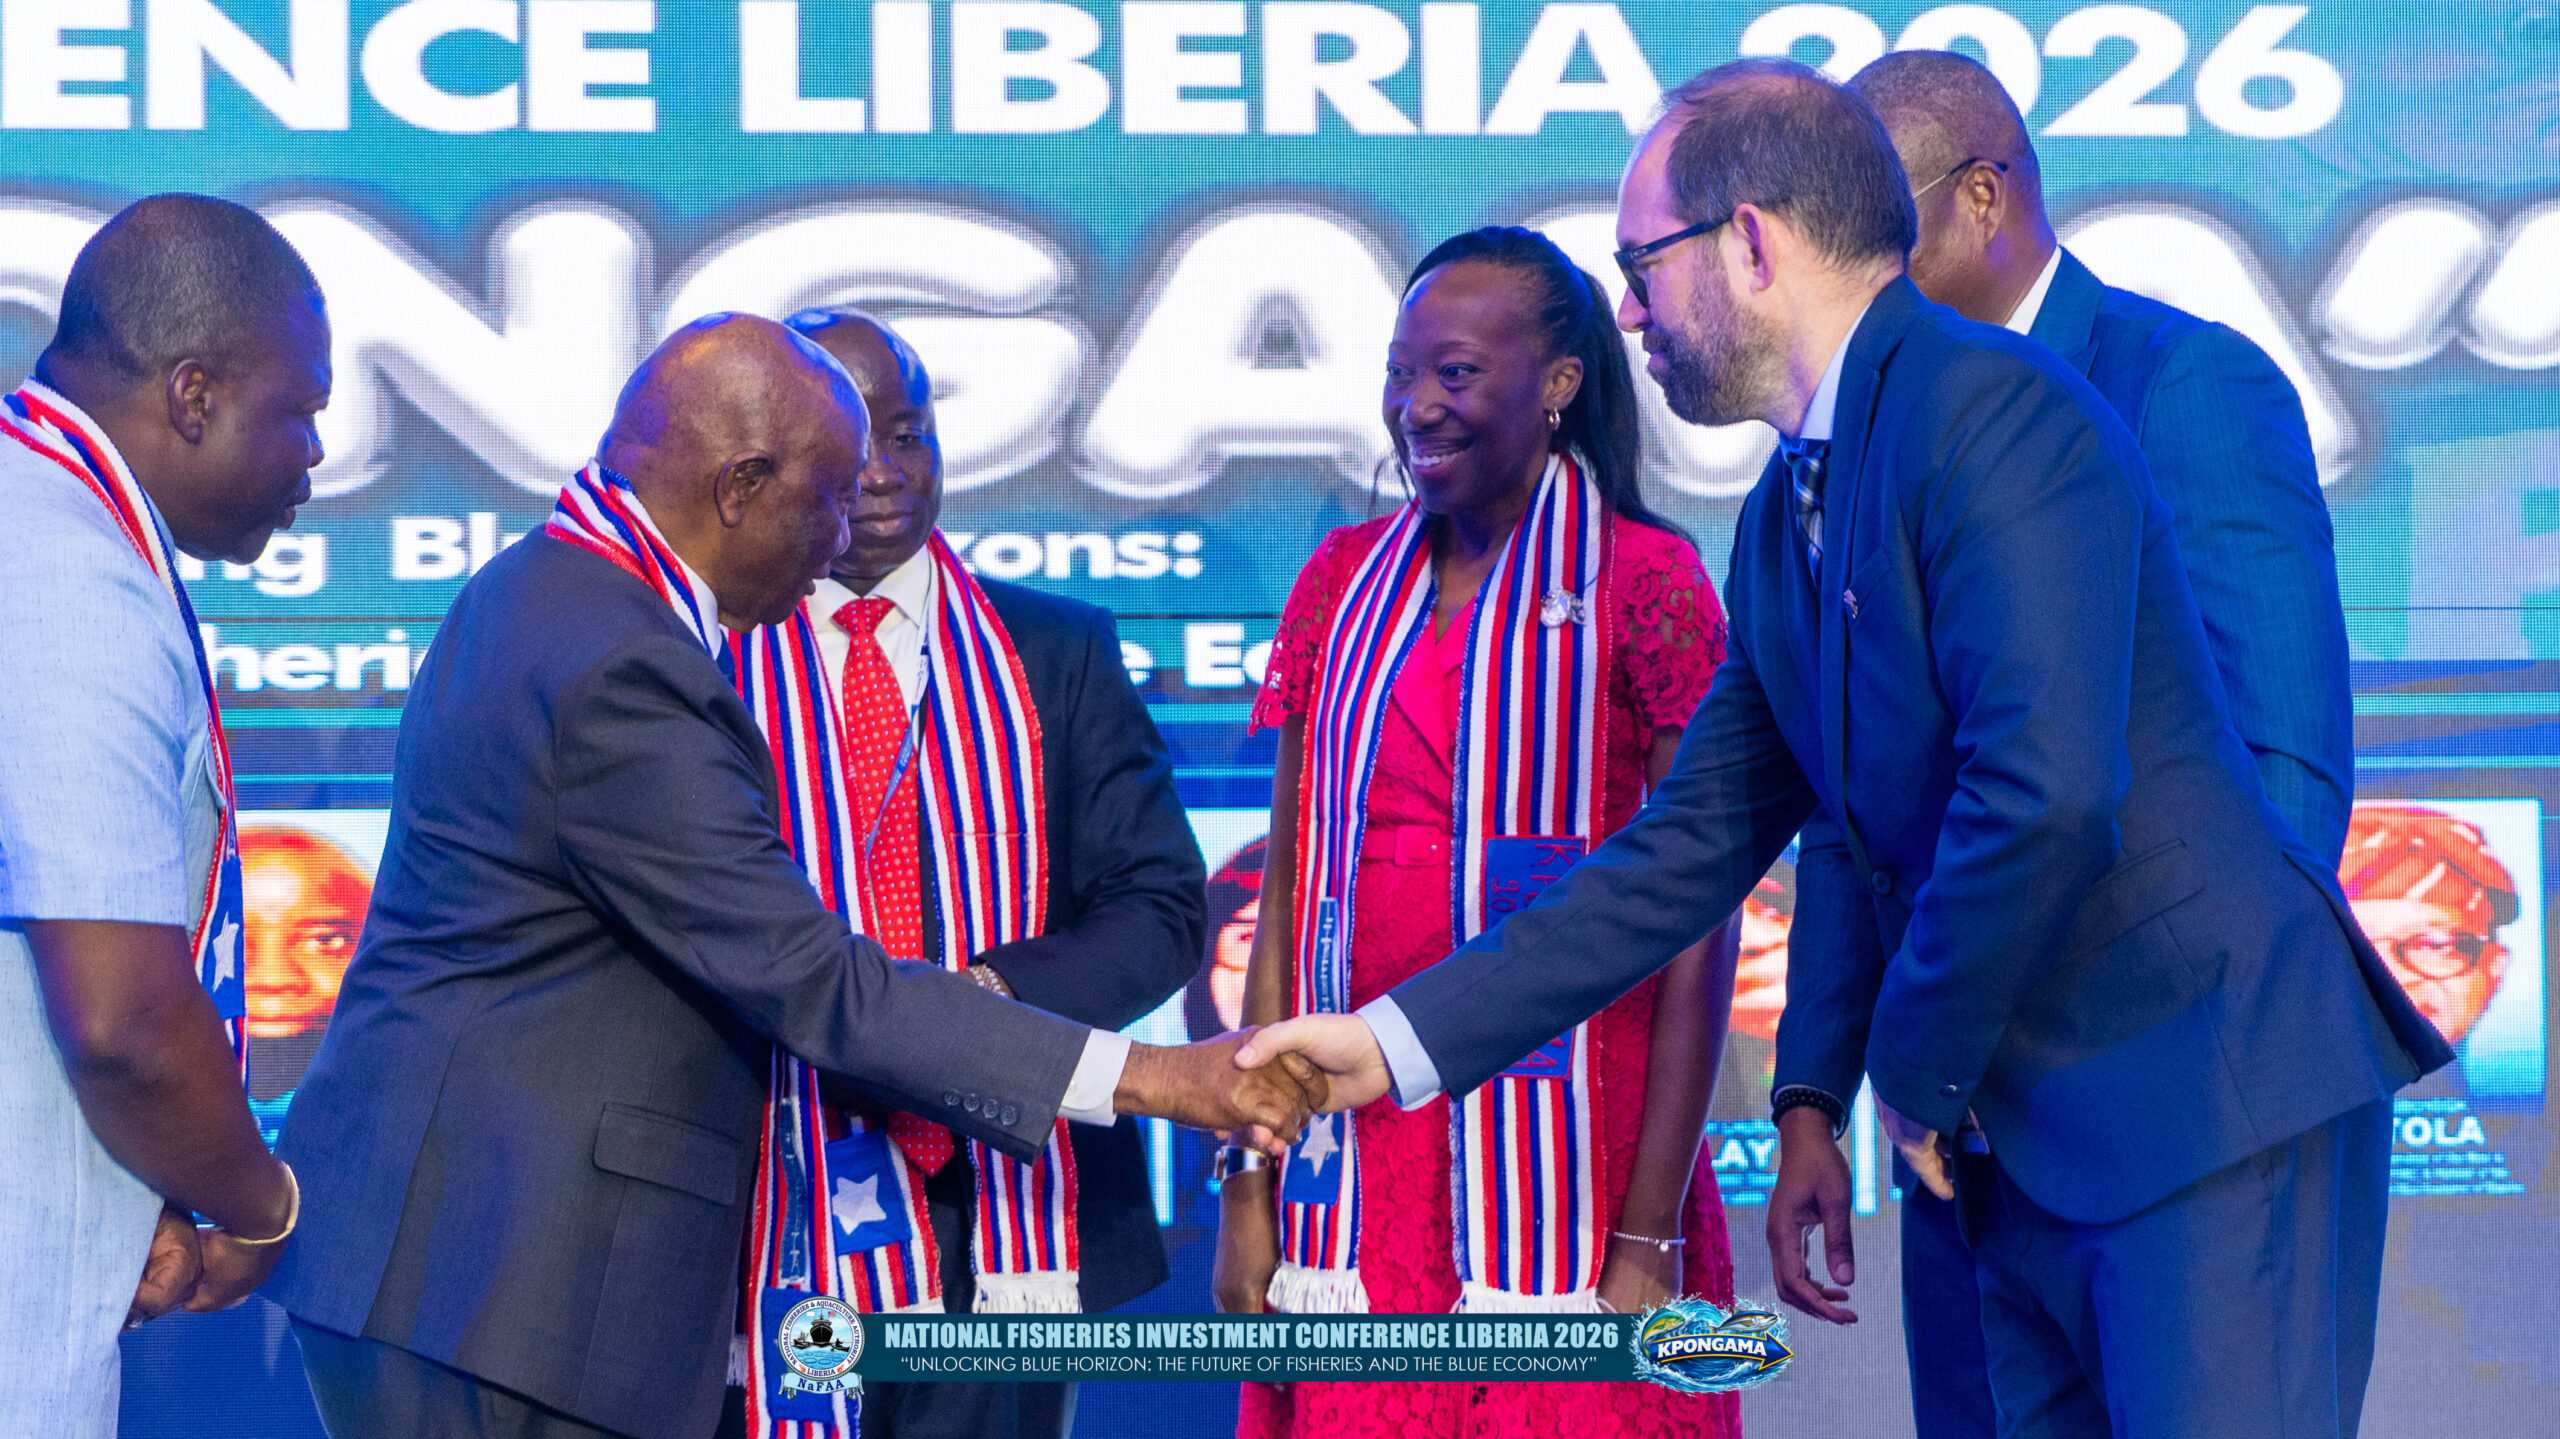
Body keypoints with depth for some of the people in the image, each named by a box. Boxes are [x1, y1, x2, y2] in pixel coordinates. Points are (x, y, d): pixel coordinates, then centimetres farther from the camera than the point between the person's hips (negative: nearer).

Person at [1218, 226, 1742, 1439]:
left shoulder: (1644, 583, -4)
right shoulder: (1344, 580, 9)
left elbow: (1696, 929, -7)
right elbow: (1286, 897, 10)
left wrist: (1650, 1237, -13)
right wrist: (1248, 1186, 3)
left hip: (1558, 1149, -4)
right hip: (1358, 1149, 4)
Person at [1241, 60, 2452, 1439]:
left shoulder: (1989, 410, -15)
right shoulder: (1786, 521, 14)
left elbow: (2047, 798, -24)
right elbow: (1691, 846, 18)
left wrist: (1918, 1079, -11)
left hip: (2206, 1100, -9)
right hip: (2019, 1144, 9)